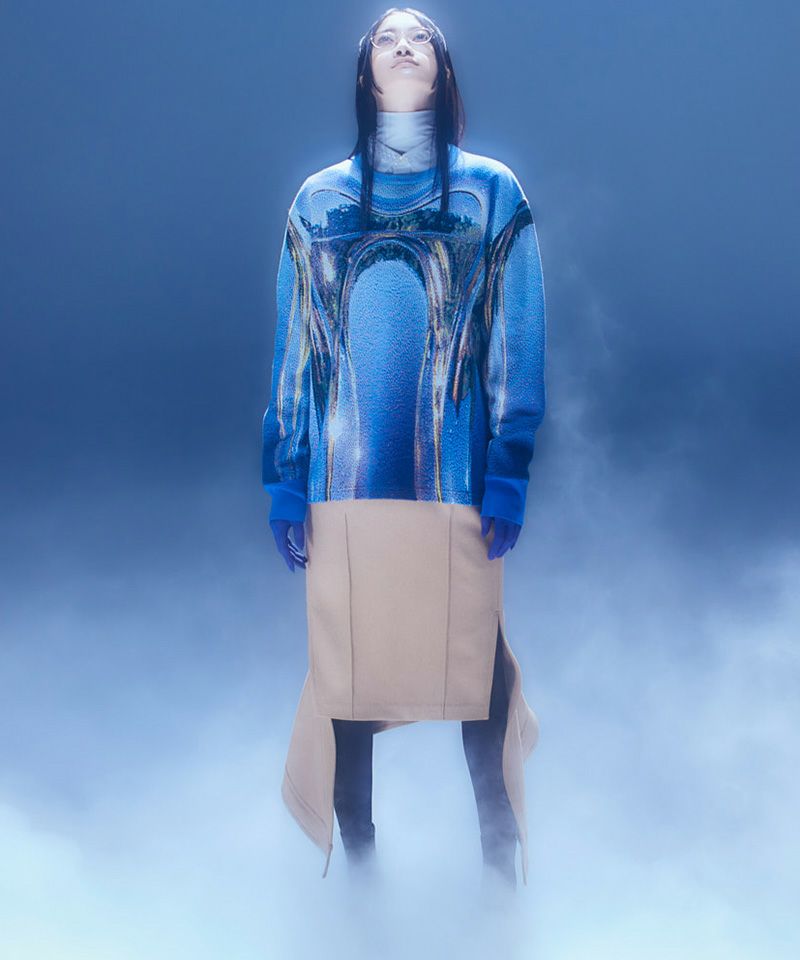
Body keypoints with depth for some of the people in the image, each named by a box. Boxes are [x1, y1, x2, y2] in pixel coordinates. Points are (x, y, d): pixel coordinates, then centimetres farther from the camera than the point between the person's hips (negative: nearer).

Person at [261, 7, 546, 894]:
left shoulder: (492, 193, 8)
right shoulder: (318, 202, 12)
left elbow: (518, 340, 3)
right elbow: (293, 345, 9)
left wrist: (510, 472, -5)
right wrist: (285, 476, 4)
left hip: (457, 475, -1)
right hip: (345, 478, 2)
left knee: (474, 665, 2)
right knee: (346, 669, 5)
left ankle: (500, 862, 20)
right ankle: (355, 857, 22)